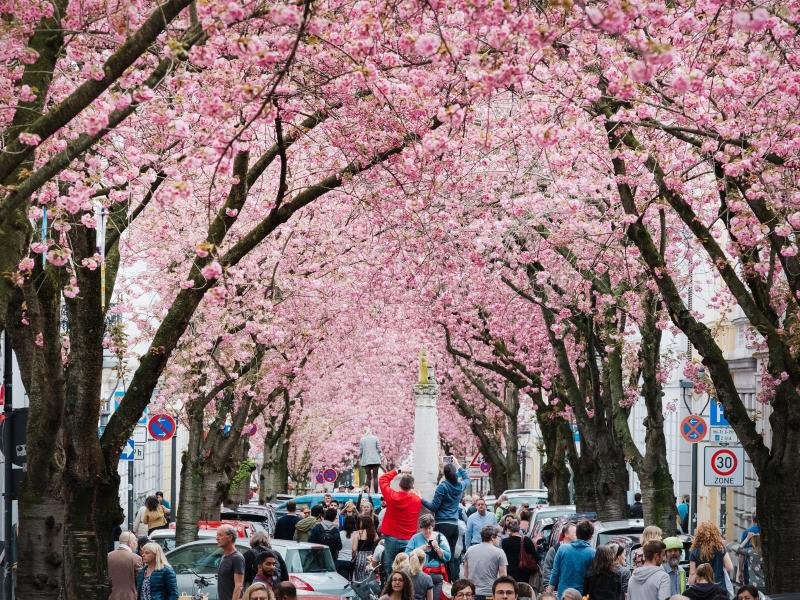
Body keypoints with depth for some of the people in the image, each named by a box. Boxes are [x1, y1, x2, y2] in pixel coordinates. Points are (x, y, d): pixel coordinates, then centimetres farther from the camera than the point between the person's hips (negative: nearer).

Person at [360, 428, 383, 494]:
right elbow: (379, 449, 0)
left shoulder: (362, 439, 5)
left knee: (368, 477, 7)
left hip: (366, 461, 1)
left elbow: (360, 451, 4)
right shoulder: (375, 438, 3)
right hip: (375, 460, -1)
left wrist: (359, 459, 16)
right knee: (375, 477, -1)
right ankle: (376, 492, -9)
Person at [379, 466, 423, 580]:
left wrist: (398, 471, 8)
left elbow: (382, 479, 5)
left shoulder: (392, 496, -9)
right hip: (408, 540, 1)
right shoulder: (417, 500, -7)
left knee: (389, 569, 5)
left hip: (391, 538, -1)